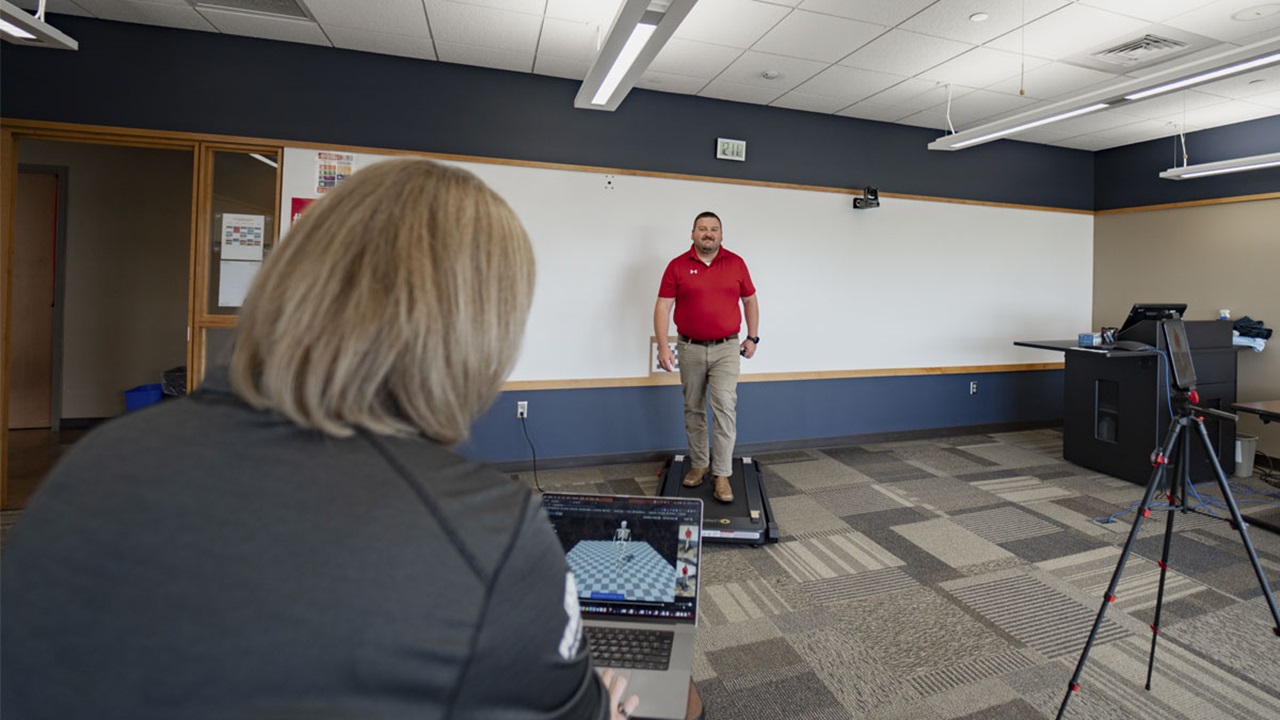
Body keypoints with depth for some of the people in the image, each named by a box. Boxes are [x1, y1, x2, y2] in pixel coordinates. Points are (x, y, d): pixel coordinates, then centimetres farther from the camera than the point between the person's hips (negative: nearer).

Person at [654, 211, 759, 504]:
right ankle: (698, 465, 27)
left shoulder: (736, 263, 3)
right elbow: (663, 307, -4)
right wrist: (663, 346, -13)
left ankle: (722, 475, -2)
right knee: (693, 410, 11)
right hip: (690, 349, 1)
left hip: (726, 348, -1)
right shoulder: (677, 266, -1)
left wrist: (752, 337, 9)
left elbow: (750, 300, 13)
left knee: (725, 407, -10)